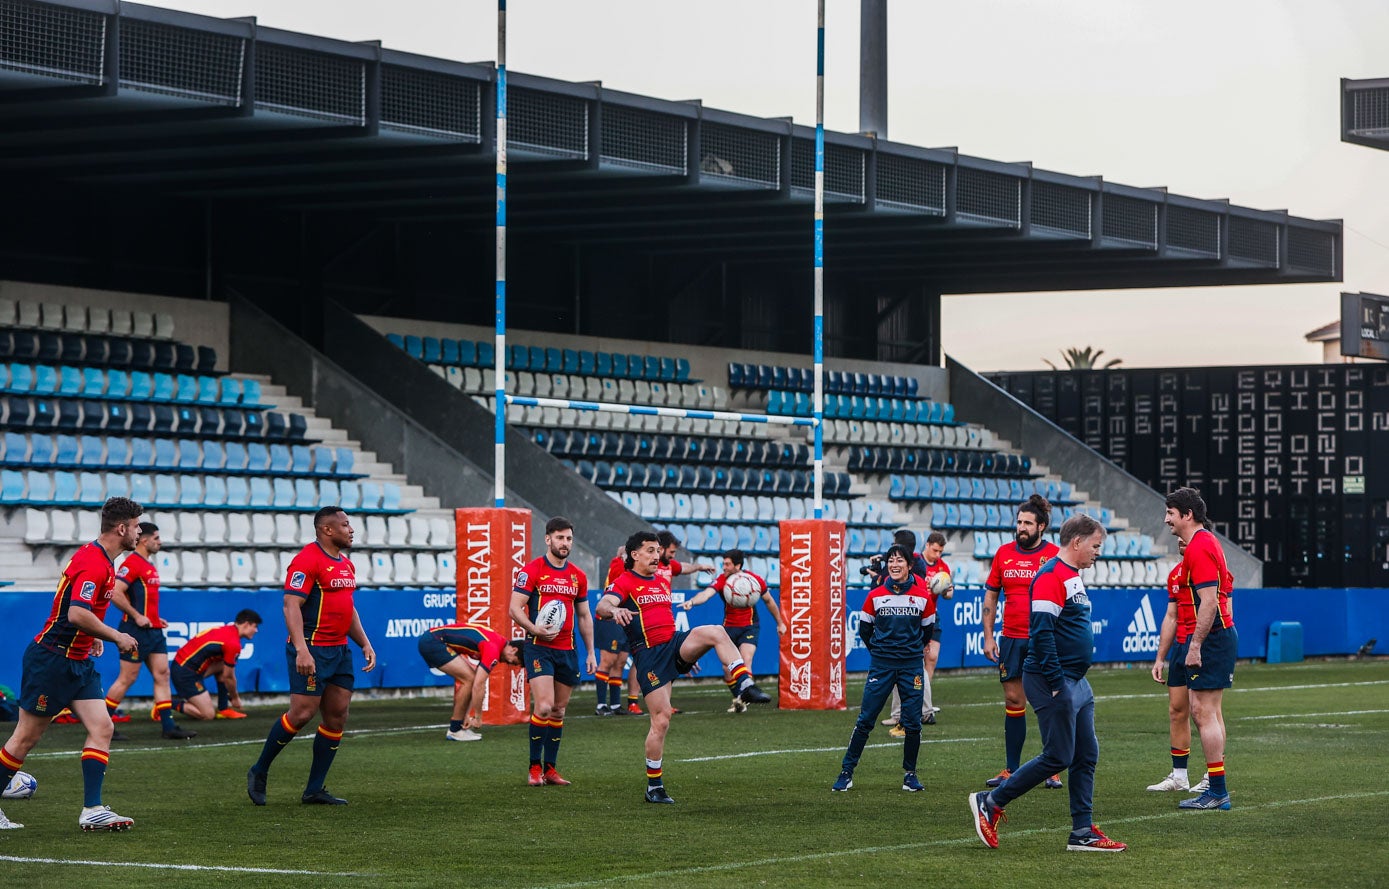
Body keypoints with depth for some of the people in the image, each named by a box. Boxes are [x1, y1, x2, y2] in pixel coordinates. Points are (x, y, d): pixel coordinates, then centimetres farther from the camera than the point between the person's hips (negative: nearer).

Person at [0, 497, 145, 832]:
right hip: (52, 660, -9)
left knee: (102, 727, -3)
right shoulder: (92, 563, -21)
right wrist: (115, 636, -20)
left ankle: (92, 810, -6)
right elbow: (77, 614, -31)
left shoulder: (101, 561, 11)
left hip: (78, 662, 9)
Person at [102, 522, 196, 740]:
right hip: (136, 631, -10)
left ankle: (168, 726, 6)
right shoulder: (132, 563, -14)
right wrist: (137, 616, -20)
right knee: (127, 678, -5)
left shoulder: (149, 566, 17)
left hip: (154, 630, 10)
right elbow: (115, 594, -22)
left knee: (162, 674, 6)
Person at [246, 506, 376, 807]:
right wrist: (301, 650, -26)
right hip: (312, 649, -9)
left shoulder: (346, 564, 17)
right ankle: (259, 772, 7)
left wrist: (365, 644, 18)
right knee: (302, 713, -11)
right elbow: (291, 605, -18)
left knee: (337, 717, 4)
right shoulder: (307, 560, -12)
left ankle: (314, 790, 9)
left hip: (340, 649, 9)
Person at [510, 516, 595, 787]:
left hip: (567, 650, 6)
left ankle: (550, 768, 15)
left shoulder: (578, 576, 12)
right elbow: (515, 609, -8)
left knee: (558, 711, 8)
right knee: (544, 706, -16)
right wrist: (535, 630, -24)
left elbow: (584, 615, 19)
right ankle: (535, 767, -5)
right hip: (539, 648, -6)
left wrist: (591, 653, 15)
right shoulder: (532, 571, -5)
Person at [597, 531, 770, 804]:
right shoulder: (625, 582, -3)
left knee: (716, 633, -22)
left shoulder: (663, 583, 21)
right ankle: (654, 787, 2)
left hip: (674, 643, 6)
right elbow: (602, 606, -22)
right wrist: (614, 610, -46)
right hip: (649, 654, -6)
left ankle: (745, 686, -25)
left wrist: (689, 651, 33)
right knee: (662, 719, -9)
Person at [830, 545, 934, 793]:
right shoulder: (875, 595, 0)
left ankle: (910, 773, 14)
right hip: (881, 665, 0)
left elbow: (928, 628, 14)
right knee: (865, 720, -2)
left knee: (913, 723, -1)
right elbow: (864, 628, 12)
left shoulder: (922, 596, 0)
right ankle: (846, 772, 3)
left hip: (912, 665, 0)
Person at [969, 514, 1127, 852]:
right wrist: (1056, 684, -23)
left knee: (1086, 755, 7)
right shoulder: (1050, 577, -15)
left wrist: (1073, 680, 19)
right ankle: (989, 802, 2)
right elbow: (1042, 633, -22)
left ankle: (1083, 832, 10)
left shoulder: (1073, 577, 17)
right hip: (1053, 681, -10)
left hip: (1076, 682, 10)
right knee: (1058, 757, -8)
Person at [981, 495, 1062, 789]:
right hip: (1012, 640, 3)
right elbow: (990, 597, 13)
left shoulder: (1054, 555, -3)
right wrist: (988, 636, 7)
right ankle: (1011, 770, 12)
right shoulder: (1004, 553, 7)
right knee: (1013, 703, 6)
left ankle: (1052, 771, 8)